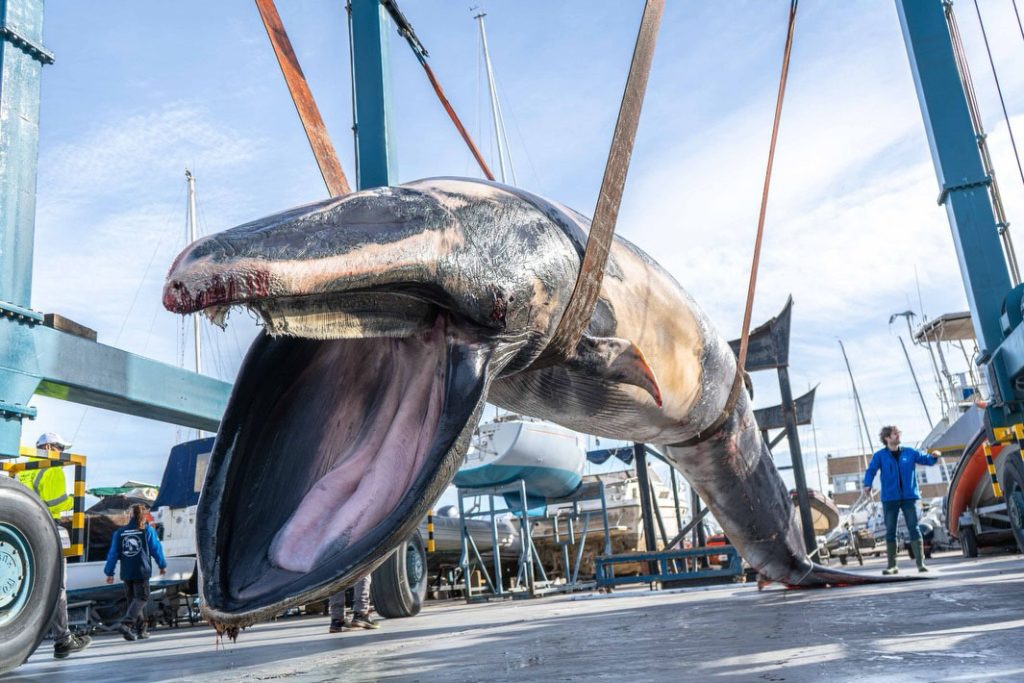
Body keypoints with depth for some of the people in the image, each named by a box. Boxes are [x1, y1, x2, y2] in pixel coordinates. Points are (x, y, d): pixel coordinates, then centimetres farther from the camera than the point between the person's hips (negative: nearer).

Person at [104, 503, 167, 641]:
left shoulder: (120, 532, 6)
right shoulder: (148, 531, -3)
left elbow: (113, 553, 4)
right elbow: (156, 549, 2)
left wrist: (109, 572, 8)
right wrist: (162, 565, 15)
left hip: (126, 573, 4)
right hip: (142, 572, -4)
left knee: (132, 599, 12)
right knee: (141, 598, 0)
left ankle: (141, 630, 15)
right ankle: (126, 624, -21)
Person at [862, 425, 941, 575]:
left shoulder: (910, 452, 6)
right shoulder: (880, 455, 0)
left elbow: (926, 460, 7)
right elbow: (871, 470, -7)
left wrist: (934, 457, -16)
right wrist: (867, 485, -24)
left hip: (909, 497, 1)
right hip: (890, 498, 0)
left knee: (914, 529, -3)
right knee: (890, 531, 5)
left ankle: (921, 563, 1)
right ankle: (892, 565, 13)